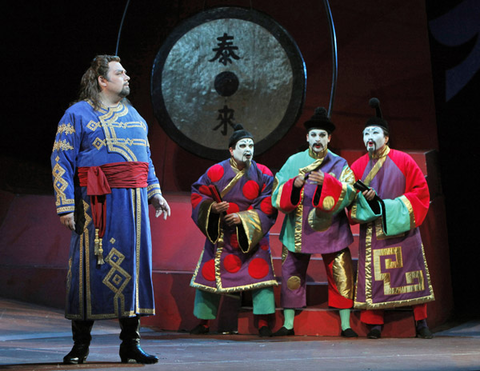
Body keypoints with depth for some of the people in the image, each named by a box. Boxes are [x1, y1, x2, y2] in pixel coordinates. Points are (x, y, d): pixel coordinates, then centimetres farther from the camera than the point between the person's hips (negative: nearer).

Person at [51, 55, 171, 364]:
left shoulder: (133, 115, 20)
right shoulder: (78, 115, 0)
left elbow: (146, 158, 26)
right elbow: (62, 162, -5)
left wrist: (155, 193, 16)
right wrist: (66, 205, -13)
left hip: (133, 201, 6)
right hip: (97, 202, -6)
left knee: (133, 264, 4)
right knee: (91, 265, -4)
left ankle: (130, 343, 12)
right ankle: (81, 344, 7)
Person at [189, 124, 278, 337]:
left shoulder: (263, 174, -3)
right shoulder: (215, 172, -3)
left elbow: (268, 207, -8)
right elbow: (197, 196, 2)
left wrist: (244, 217, -18)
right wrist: (212, 207, -18)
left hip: (252, 235, -1)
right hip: (220, 236, 1)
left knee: (259, 272, -12)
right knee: (209, 273, 2)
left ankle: (263, 323, -5)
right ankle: (204, 322, 16)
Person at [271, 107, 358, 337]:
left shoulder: (339, 164, 4)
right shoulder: (294, 161, 7)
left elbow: (349, 192, -10)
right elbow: (278, 195, 3)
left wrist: (326, 181, -25)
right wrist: (294, 184, -17)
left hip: (330, 229, -1)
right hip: (298, 228, 1)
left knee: (341, 276, -4)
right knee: (291, 274, 2)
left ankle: (346, 325, 4)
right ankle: (288, 324, 12)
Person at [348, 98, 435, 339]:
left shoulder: (403, 161, 1)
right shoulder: (358, 166, 6)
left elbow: (421, 190, 1)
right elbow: (351, 199, 7)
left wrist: (402, 206, -11)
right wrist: (366, 198, -13)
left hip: (402, 229, -1)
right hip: (372, 233, 1)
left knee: (411, 273, 0)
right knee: (374, 276, -3)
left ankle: (421, 322, 8)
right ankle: (374, 324, 3)